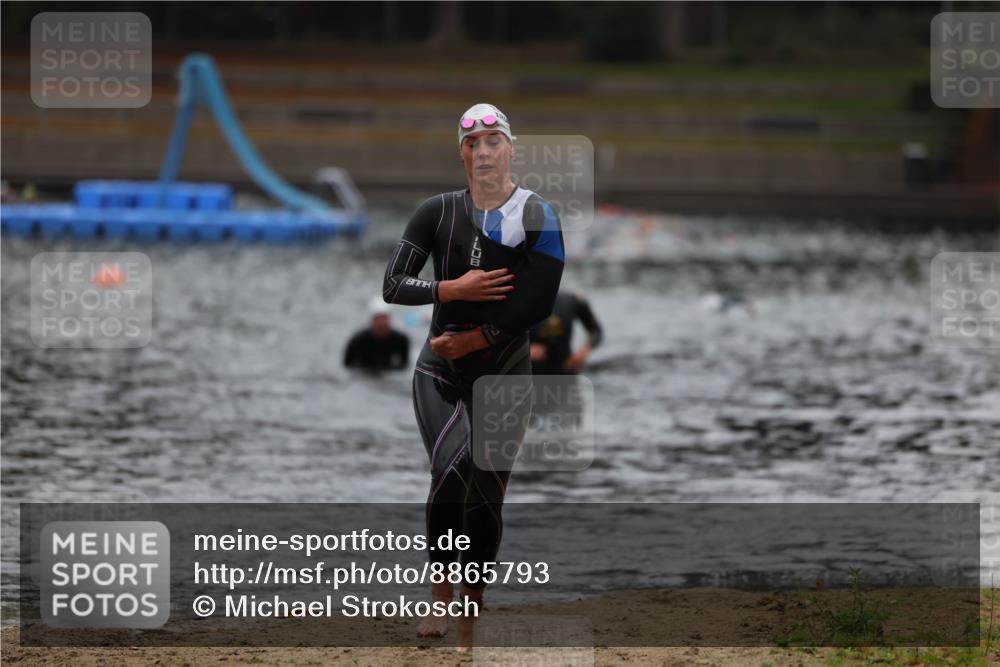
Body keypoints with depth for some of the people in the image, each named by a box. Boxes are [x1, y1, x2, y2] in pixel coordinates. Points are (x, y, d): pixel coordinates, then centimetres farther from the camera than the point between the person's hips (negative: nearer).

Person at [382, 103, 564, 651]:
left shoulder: (536, 216, -5)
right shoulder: (438, 212, 1)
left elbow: (536, 305, -11)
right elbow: (392, 286, -2)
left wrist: (473, 339, -12)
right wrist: (455, 289, -15)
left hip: (505, 377, 0)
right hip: (440, 373, 0)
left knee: (487, 496, 5)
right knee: (453, 465, -25)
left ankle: (470, 622, 18)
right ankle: (441, 592, -13)